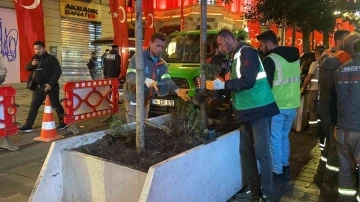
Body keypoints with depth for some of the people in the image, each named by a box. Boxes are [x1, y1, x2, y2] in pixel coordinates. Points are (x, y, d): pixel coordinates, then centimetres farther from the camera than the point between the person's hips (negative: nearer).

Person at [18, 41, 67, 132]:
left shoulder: (51, 58, -7)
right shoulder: (35, 58, 12)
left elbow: (58, 72, -13)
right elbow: (27, 68, 13)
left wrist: (51, 84, -19)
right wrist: (31, 64, -11)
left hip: (50, 87, -6)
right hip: (37, 87, 6)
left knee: (55, 105, 2)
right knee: (33, 106, 8)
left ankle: (63, 123, 16)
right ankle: (28, 126, 14)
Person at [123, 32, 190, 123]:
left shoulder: (162, 63, 4)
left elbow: (166, 80, -9)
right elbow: (130, 77, -25)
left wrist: (177, 90, -29)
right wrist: (146, 80, -43)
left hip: (146, 101, 7)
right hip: (134, 99, -7)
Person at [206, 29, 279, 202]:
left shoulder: (247, 52, -11)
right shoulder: (236, 56, 17)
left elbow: (247, 81, -21)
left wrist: (222, 85, -15)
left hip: (259, 109, -9)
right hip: (246, 111, 9)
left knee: (261, 152, -3)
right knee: (246, 151, 11)